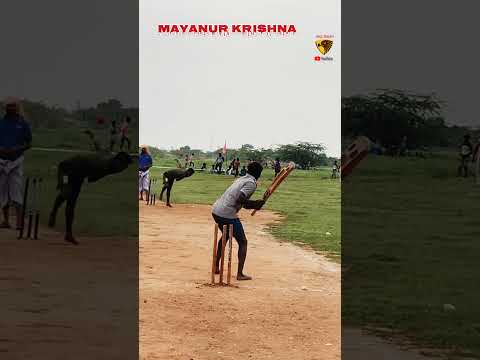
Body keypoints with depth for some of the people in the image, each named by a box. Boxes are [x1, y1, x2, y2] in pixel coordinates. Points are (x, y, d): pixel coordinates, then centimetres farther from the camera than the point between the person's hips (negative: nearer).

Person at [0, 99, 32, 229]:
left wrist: (17, 149, -13)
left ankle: (19, 222, -14)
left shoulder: (23, 124, 3)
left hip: (16, 160, -3)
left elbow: (29, 144, 4)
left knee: (16, 190, -11)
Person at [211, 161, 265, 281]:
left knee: (225, 235, 32)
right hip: (227, 214, -9)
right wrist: (255, 204, -5)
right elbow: (240, 199, -19)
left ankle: (216, 267, 35)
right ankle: (240, 274, -2)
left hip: (216, 210, 9)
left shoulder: (241, 179, 20)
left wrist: (256, 204, 12)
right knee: (243, 242, 4)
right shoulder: (251, 183, -6)